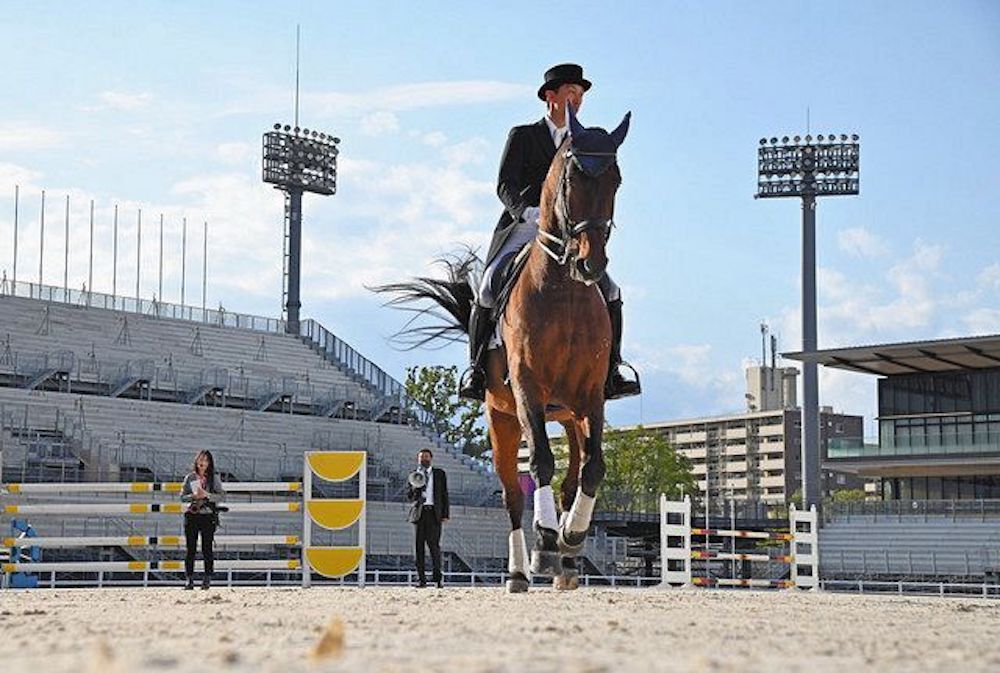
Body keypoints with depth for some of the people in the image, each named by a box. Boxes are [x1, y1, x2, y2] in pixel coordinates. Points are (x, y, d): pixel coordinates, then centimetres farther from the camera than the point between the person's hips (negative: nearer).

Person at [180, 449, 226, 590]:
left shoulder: (214, 478, 4)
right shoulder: (190, 478, 9)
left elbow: (222, 497, -2)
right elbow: (182, 497, 7)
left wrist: (206, 495, -15)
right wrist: (193, 496, -12)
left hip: (208, 516, -1)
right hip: (192, 515, 1)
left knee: (207, 548, -3)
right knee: (191, 549, -1)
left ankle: (207, 579, 2)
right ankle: (190, 579, 2)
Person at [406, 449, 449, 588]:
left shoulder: (439, 474, 15)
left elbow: (444, 494, 11)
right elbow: (409, 495, 12)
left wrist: (445, 514, 1)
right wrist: (414, 487, -10)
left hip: (434, 512, -1)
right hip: (419, 512, 1)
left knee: (434, 544, -11)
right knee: (419, 545, -3)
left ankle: (438, 576, -2)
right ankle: (422, 579, -1)